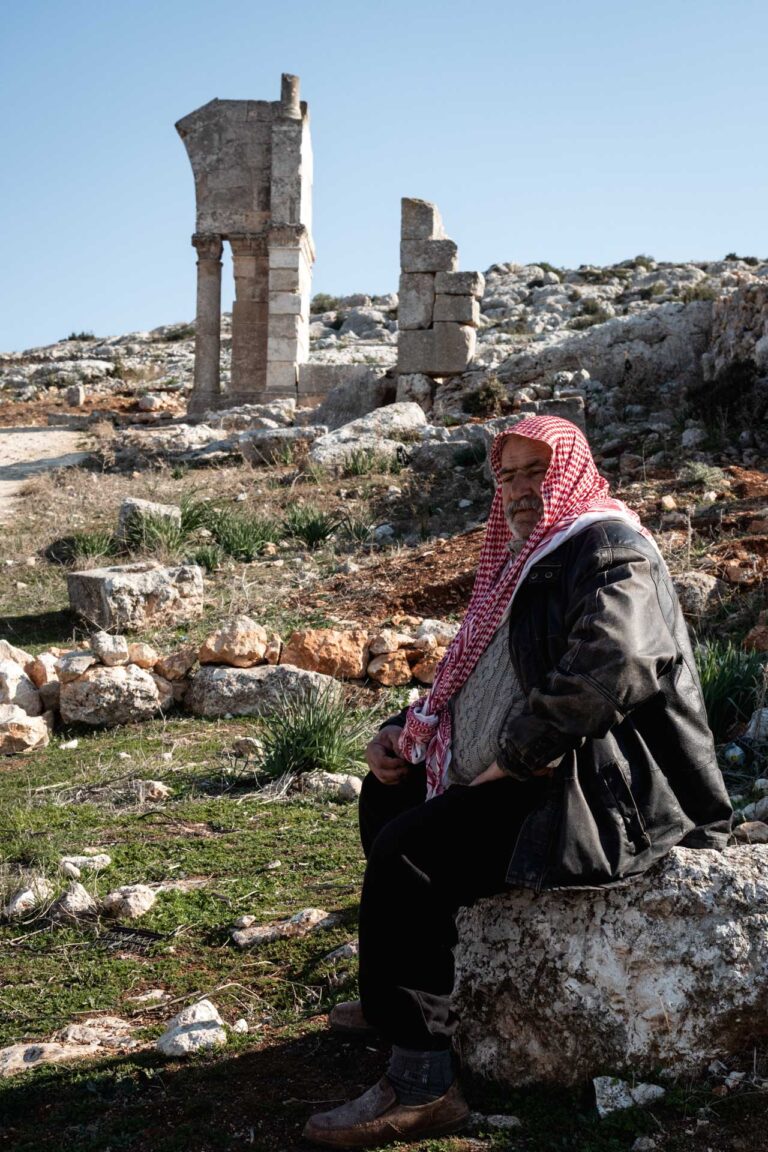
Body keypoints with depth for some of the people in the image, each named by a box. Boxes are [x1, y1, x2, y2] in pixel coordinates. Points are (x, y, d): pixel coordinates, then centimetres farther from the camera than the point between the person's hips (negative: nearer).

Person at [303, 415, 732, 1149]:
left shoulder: (610, 552, -12)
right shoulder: (528, 560, 20)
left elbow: (611, 668, -31)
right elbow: (478, 678, 26)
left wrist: (517, 755, -24)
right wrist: (406, 730, 10)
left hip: (605, 796, -11)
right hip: (534, 778, 11)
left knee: (407, 854, -25)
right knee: (386, 793, 23)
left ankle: (419, 1086, -21)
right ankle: (400, 994, 32)